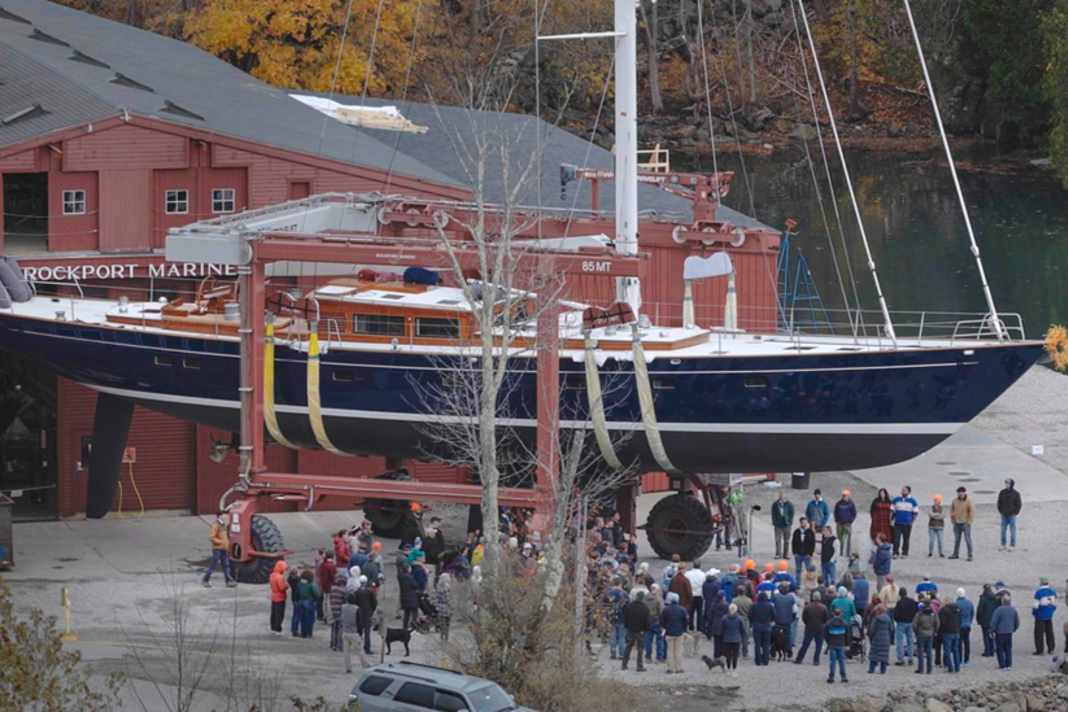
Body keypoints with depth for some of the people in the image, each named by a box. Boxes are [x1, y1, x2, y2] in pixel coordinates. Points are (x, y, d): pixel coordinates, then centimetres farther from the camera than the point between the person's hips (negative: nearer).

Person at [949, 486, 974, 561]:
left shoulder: (968, 501, -10)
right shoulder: (955, 501, 4)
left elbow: (972, 512, -11)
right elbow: (951, 511, 14)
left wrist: (969, 522, -13)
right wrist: (952, 520, 5)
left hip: (965, 524, -5)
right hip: (957, 524, 5)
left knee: (968, 540, -5)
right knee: (956, 540, 11)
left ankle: (970, 555, -1)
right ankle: (956, 554, 21)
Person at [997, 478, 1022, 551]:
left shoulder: (1015, 494, -5)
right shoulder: (1002, 493, 4)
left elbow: (1019, 504, -1)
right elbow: (999, 503, 12)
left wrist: (1015, 513, -6)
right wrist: (1000, 511, 3)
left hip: (1012, 515, -3)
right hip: (1004, 515, 3)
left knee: (1012, 531, 0)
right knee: (1003, 531, 6)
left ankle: (1012, 546, 5)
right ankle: (1003, 545, 14)